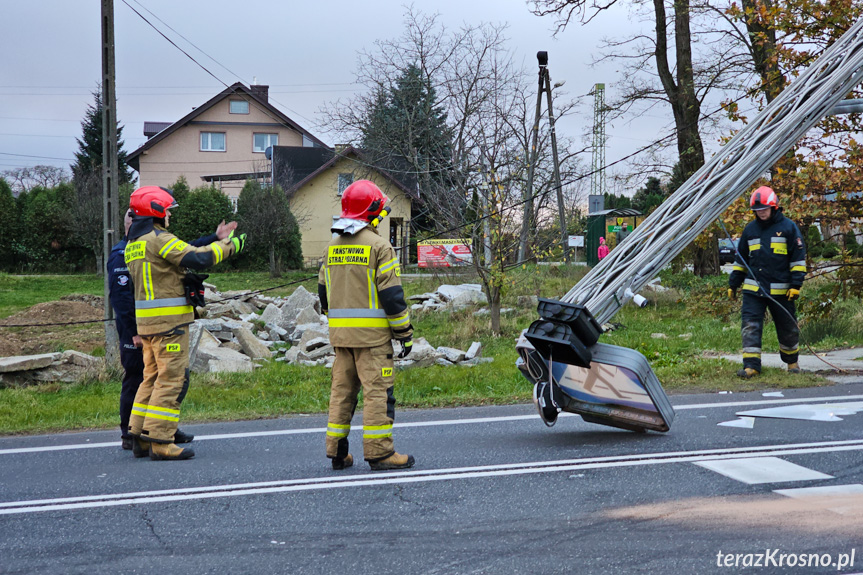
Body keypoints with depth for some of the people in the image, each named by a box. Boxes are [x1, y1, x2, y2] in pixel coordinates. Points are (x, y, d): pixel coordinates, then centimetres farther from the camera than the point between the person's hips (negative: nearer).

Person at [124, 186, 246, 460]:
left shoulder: (132, 244, 17)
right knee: (172, 378, -7)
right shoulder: (159, 239, -13)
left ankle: (140, 437, 16)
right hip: (168, 319, -9)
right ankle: (159, 441, -9)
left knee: (153, 376, 15)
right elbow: (197, 257, -18)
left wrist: (185, 281, 18)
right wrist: (230, 245, -7)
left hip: (146, 321, 9)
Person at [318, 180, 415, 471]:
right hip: (371, 333, -7)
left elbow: (324, 291, 18)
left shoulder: (333, 246, 13)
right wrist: (404, 333, -6)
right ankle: (379, 452, -5)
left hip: (340, 333, 7)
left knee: (342, 389, 11)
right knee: (378, 390, -4)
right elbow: (391, 294, -12)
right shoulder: (378, 245, -9)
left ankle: (337, 452, 14)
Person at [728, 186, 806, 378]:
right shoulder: (750, 229, 10)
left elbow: (799, 258, -2)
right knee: (750, 326, -10)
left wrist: (796, 285, -8)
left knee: (787, 328, 10)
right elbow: (740, 259, 19)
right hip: (753, 289, 3)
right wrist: (733, 284, 16)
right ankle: (751, 365, -10)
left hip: (780, 290, -2)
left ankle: (792, 360, 32)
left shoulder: (788, 227, -2)